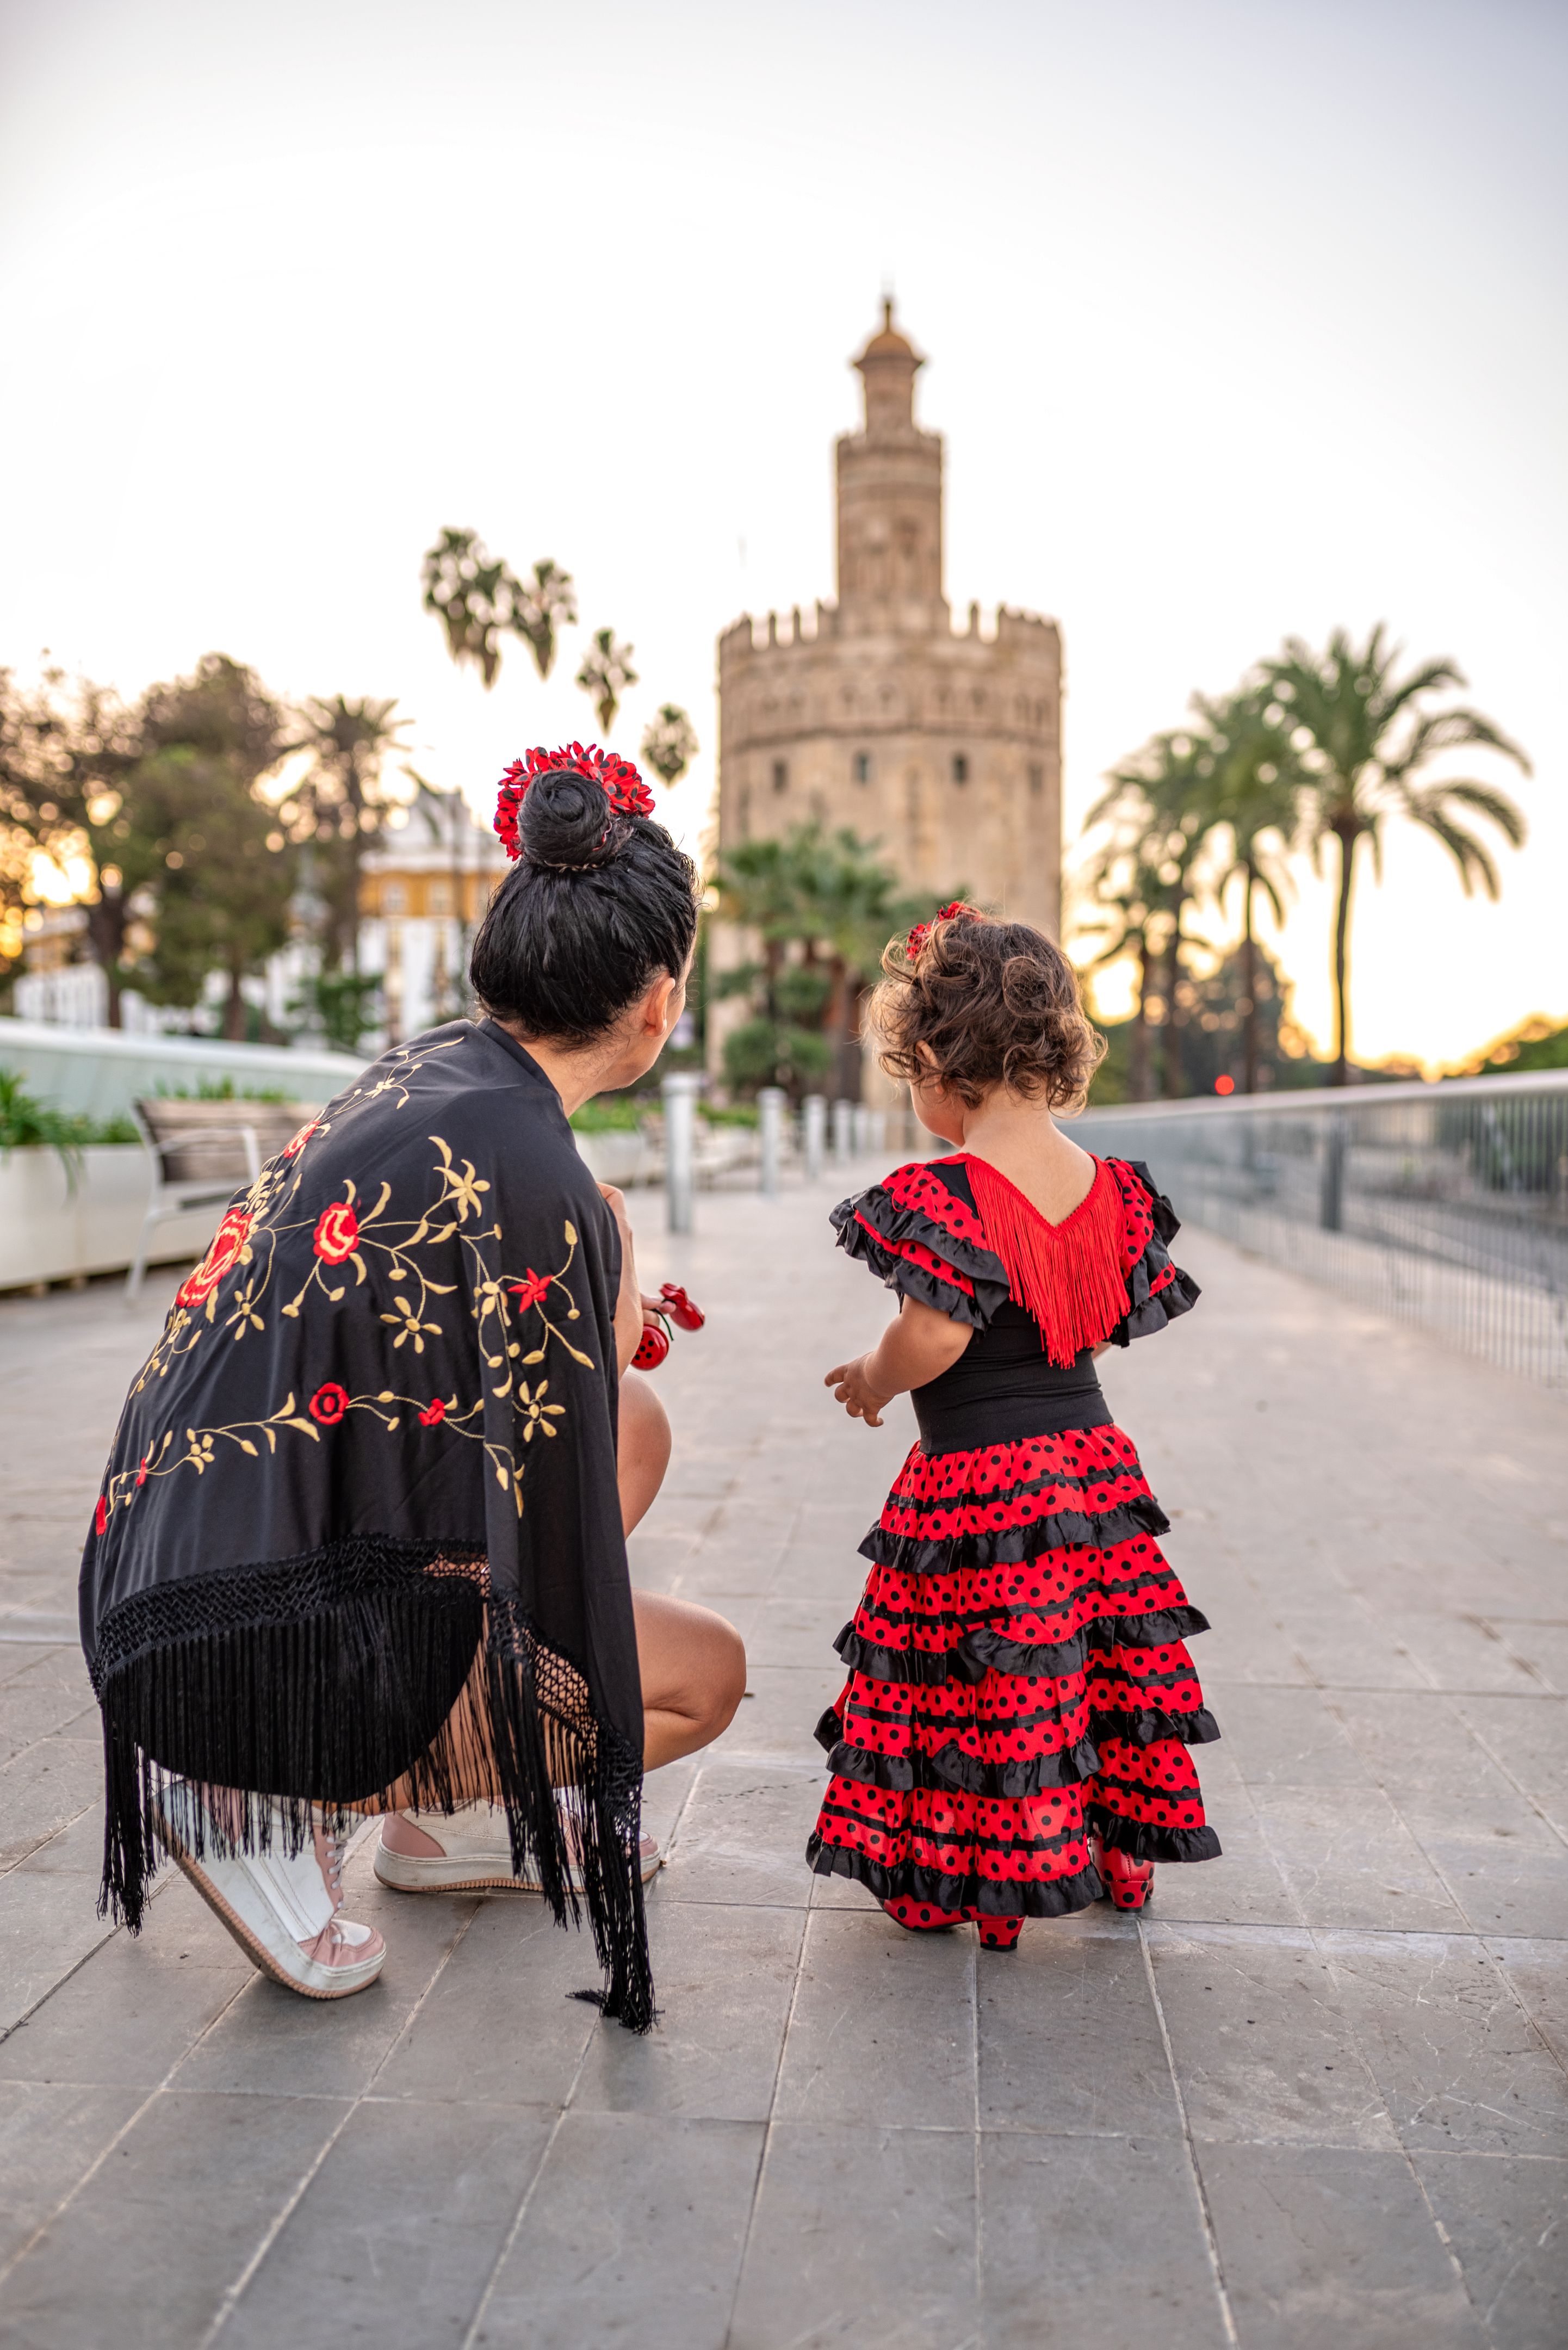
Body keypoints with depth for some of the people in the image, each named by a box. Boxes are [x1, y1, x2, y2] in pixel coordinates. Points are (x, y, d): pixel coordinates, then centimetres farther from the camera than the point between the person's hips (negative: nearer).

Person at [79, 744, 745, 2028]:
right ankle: (282, 1812, 3)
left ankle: (454, 1802, 23)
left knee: (634, 1423, 13)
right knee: (708, 1671, 5)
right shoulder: (528, 1183, -24)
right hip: (263, 1640, -8)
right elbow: (554, 1513, -16)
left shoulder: (432, 1066, 2)